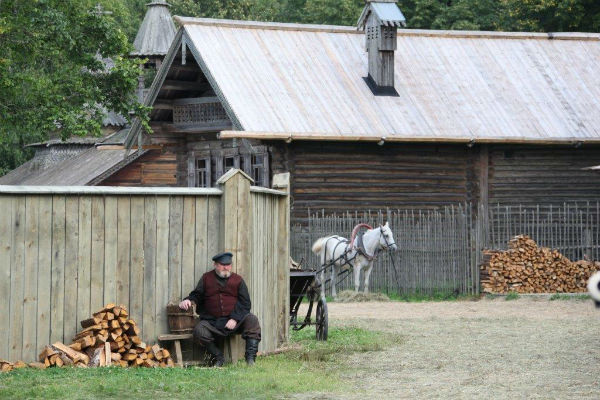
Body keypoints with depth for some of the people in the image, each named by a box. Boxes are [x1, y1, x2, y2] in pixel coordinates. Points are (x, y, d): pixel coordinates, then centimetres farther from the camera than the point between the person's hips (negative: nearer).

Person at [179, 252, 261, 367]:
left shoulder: (237, 280, 8)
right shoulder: (207, 278, 11)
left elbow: (245, 303, 2)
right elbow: (196, 295, 13)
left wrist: (235, 319, -13)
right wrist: (188, 300, -13)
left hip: (234, 321, 0)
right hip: (212, 322, 0)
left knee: (252, 320, -28)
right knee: (199, 331, -29)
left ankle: (250, 359, -26)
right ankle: (218, 358, -10)